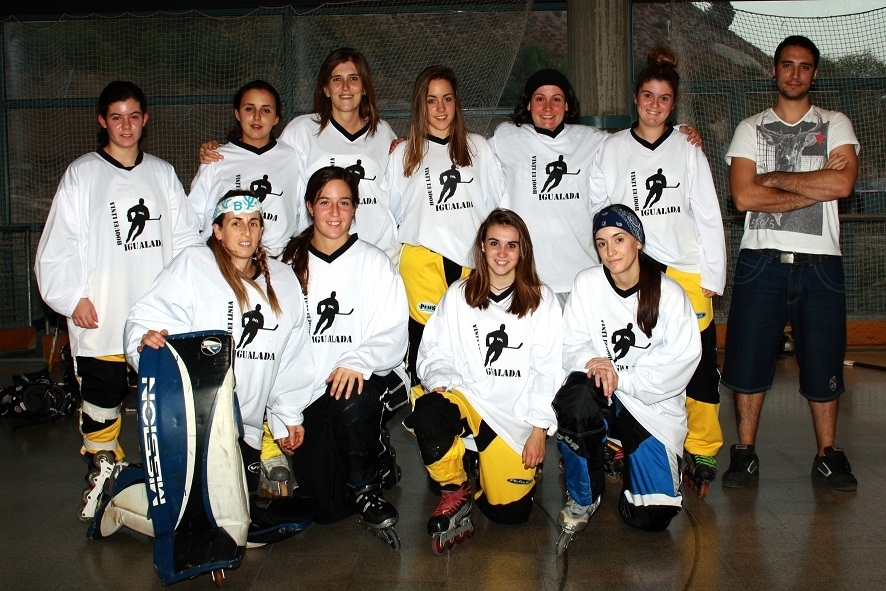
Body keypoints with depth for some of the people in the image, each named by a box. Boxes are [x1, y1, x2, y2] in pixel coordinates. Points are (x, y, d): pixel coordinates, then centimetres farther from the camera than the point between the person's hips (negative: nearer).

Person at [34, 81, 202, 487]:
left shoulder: (162, 172, 11)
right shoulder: (82, 173, 2)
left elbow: (185, 237, 8)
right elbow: (59, 243, -2)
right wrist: (73, 297, -8)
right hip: (101, 316, -2)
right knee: (102, 392, 6)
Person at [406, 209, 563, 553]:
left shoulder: (542, 300, 4)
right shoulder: (458, 295, 7)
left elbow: (548, 369, 0)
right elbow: (435, 351, 7)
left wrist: (539, 428, -7)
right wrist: (439, 381, -16)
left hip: (517, 412, -1)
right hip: (466, 397, 1)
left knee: (510, 509, -13)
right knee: (427, 413, -35)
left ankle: (491, 466, 23)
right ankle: (455, 492, -8)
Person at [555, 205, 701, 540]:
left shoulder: (668, 293, -7)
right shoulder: (588, 283, -3)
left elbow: (682, 359, -13)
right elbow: (570, 345, -2)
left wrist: (621, 377, -21)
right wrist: (592, 362, -25)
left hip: (653, 405, -1)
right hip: (602, 398, 1)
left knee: (651, 517, -12)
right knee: (577, 396, -38)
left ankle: (625, 459, 25)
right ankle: (582, 497, -11)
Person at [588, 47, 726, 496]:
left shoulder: (688, 150, 9)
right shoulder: (612, 149, 10)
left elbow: (709, 215, 7)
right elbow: (598, 208, 11)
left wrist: (712, 275, 1)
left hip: (687, 272, 0)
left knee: (699, 364, -3)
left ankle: (701, 454, 11)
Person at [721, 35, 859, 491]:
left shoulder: (835, 125, 11)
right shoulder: (750, 129, 10)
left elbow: (843, 183, -9)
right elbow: (744, 196, -7)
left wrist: (775, 177, -6)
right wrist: (816, 187, -8)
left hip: (819, 261, 0)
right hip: (761, 259, 0)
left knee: (822, 361, 5)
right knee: (749, 358, 1)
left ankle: (827, 455, 20)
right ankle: (745, 454, 14)